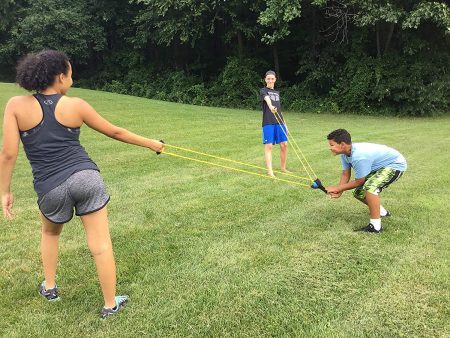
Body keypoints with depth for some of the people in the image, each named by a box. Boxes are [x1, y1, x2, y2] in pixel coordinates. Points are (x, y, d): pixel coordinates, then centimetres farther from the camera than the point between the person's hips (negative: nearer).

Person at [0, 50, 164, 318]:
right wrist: (150, 143, 21)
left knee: (50, 233, 33)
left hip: (51, 188, 2)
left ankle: (50, 288, 39)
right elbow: (115, 132, 9)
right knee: (101, 244, 6)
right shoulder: (75, 105, 1)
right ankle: (110, 305, 16)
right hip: (85, 177, -1)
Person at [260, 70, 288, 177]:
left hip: (279, 122, 5)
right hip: (268, 123, -5)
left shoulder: (277, 93, 20)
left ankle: (283, 168, 16)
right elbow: (267, 99, -23)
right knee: (268, 145, -8)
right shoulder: (263, 91, 2)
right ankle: (269, 171, -5)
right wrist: (270, 106, -45)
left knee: (284, 144, 1)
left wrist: (284, 123, 17)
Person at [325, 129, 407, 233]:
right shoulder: (345, 153, -10)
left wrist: (337, 188, -18)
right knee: (359, 193, 9)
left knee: (370, 187, -32)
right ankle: (381, 212, 35)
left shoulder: (359, 157, -37)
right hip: (379, 166, 10)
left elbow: (359, 181, -25)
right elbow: (345, 174, -3)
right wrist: (339, 192, -17)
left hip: (396, 164, -10)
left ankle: (375, 226, -21)